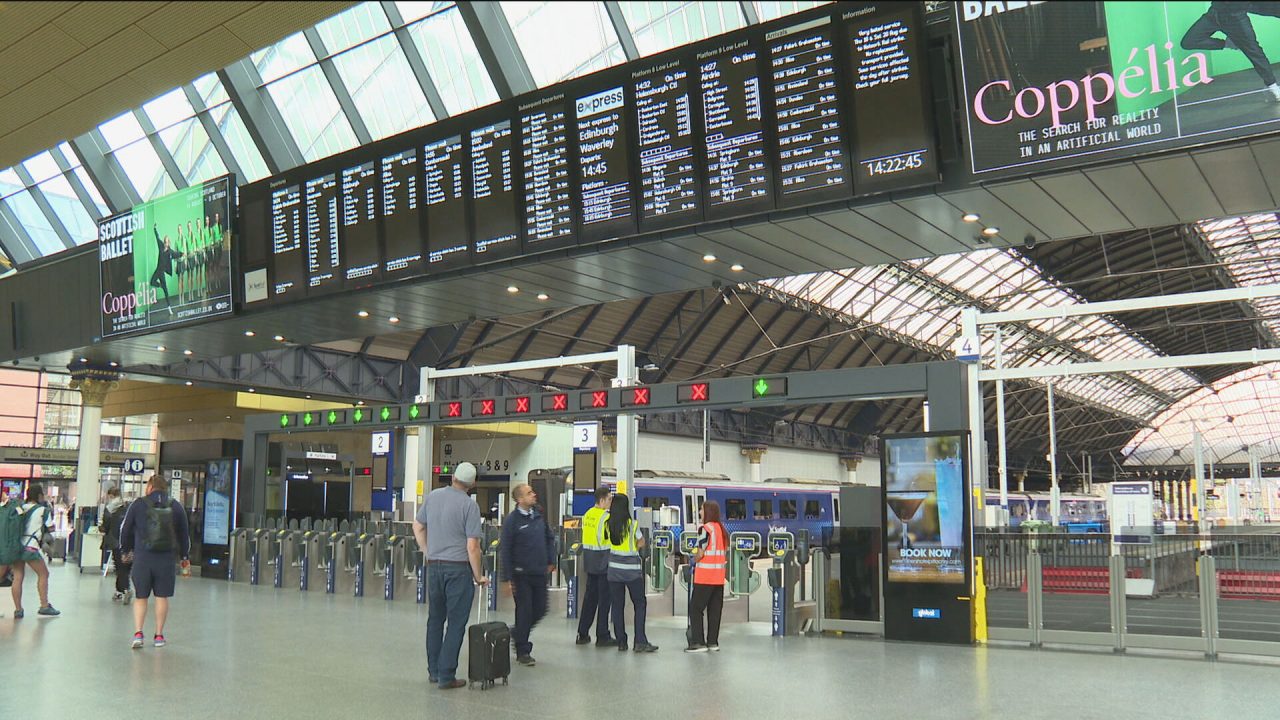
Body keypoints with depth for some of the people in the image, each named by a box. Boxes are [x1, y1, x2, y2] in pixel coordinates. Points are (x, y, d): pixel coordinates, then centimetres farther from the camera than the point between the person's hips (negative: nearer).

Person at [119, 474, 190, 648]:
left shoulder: (138, 504, -1)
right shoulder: (176, 506, 4)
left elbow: (125, 529, 7)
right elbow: (183, 533, 10)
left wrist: (125, 551, 23)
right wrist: (185, 556, 21)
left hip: (142, 557, -1)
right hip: (166, 559, 1)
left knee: (140, 597, 9)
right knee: (162, 597, 8)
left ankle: (138, 633, -3)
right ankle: (158, 635, 11)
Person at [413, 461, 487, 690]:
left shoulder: (432, 497, 3)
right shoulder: (470, 505, -13)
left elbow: (418, 527, 14)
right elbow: (472, 546, -14)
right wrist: (478, 576, -3)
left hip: (434, 566, 5)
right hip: (458, 568, -5)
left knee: (435, 619, 16)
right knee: (456, 623, 2)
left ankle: (433, 671, 24)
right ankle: (446, 676, 2)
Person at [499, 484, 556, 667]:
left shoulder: (539, 515, 5)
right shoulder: (512, 520, -12)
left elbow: (550, 538, 18)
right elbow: (505, 550, -11)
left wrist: (551, 562, 10)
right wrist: (507, 578, -12)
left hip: (540, 573, 6)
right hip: (521, 574, -6)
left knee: (540, 610, 10)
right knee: (524, 611, 1)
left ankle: (518, 634, 34)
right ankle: (522, 652, 15)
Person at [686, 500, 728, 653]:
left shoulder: (705, 529, -12)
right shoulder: (723, 529, 11)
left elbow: (699, 554, -13)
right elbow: (726, 554, 13)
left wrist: (694, 558, 6)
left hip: (705, 577, -7)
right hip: (719, 577, 7)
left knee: (695, 608, -1)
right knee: (715, 609, 10)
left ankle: (698, 642, -5)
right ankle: (713, 642, 12)